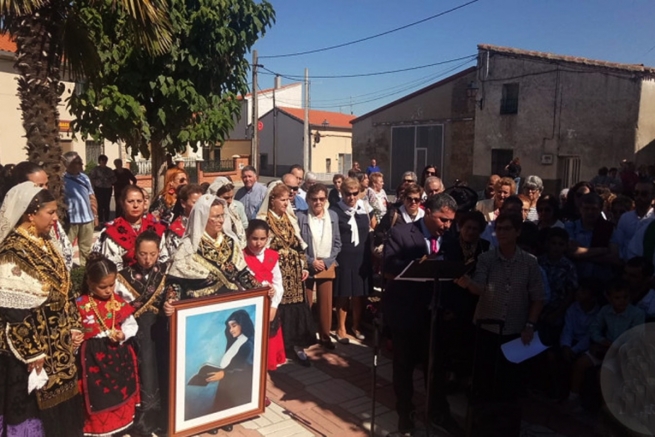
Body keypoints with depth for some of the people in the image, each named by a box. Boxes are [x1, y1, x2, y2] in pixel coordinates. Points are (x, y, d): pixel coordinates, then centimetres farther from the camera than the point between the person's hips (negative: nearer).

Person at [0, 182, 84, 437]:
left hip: (57, 343, 8)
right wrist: (32, 352, -18)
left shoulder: (44, 243, 6)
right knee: (33, 405, 8)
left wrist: (74, 326, 9)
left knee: (57, 401, 18)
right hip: (32, 345, -8)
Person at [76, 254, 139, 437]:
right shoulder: (81, 305, -11)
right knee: (99, 396, 7)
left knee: (122, 393, 16)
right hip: (95, 356, -3)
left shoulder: (119, 301, -1)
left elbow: (132, 325, 1)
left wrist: (123, 334, -19)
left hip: (119, 354, 4)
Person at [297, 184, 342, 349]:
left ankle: (325, 336, 23)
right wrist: (311, 261, -12)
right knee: (305, 304, 7)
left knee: (326, 303, 9)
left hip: (327, 266, 3)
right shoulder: (300, 216, -9)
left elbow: (337, 243, 5)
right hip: (306, 266, -3)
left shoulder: (333, 216, 2)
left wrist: (326, 262, -6)